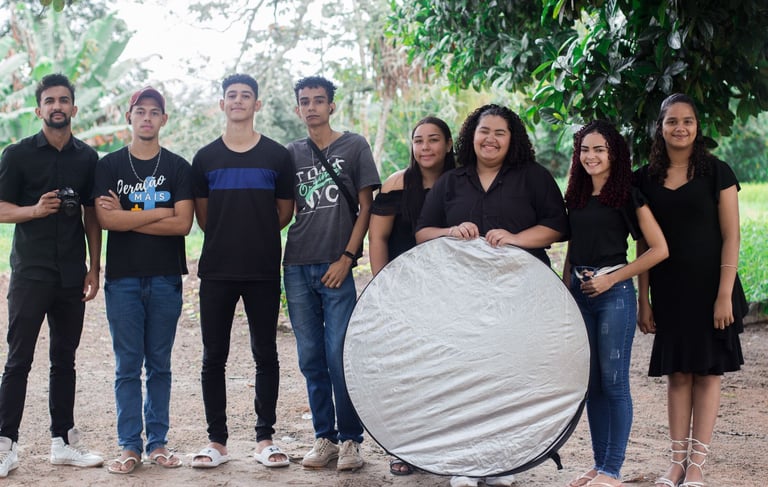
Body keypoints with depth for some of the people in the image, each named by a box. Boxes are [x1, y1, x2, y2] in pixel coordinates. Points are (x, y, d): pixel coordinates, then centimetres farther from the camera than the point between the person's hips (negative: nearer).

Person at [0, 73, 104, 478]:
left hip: (71, 275, 3)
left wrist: (94, 267, 7)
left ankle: (64, 441, 16)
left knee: (65, 360, 10)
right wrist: (35, 209, -20)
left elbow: (91, 216, 13)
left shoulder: (87, 158, 9)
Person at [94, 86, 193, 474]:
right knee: (127, 366, 1)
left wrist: (127, 218, -7)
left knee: (159, 365, 6)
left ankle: (158, 442, 13)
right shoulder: (109, 166, 6)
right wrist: (159, 212, -7)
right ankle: (129, 446, 7)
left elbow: (183, 224, -6)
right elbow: (105, 219, -8)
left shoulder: (178, 167, 6)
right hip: (123, 278, 0)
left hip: (165, 278, 1)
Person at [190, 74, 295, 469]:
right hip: (216, 271, 1)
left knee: (265, 354, 4)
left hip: (263, 271, -1)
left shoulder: (277, 156, 4)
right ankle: (217, 441, 11)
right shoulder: (205, 158, 7)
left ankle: (265, 438, 12)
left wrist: (256, 237, 8)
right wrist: (228, 240, 8)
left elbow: (285, 211, 9)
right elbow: (202, 216, 11)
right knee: (213, 357, 3)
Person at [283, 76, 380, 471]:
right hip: (297, 266, 4)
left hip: (336, 267, -4)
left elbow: (366, 207, 1)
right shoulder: (291, 153, 13)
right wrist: (286, 257, 3)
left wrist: (346, 257, -7)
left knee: (339, 357, -6)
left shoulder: (354, 146, 4)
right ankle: (324, 437, 16)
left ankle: (351, 439, 6)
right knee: (311, 359, 7)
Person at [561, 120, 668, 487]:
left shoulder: (627, 195, -5)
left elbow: (659, 249, -8)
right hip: (579, 293, 6)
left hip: (614, 293, -6)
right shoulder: (576, 196, 12)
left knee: (613, 382, -3)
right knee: (591, 382, 9)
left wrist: (612, 278, -11)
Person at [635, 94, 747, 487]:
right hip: (668, 291, 3)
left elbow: (731, 237, -5)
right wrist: (644, 300, 4)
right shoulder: (646, 179, 5)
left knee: (708, 372, 2)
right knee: (677, 373, 6)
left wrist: (725, 295, -12)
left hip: (709, 288, -2)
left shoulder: (716, 173, -3)